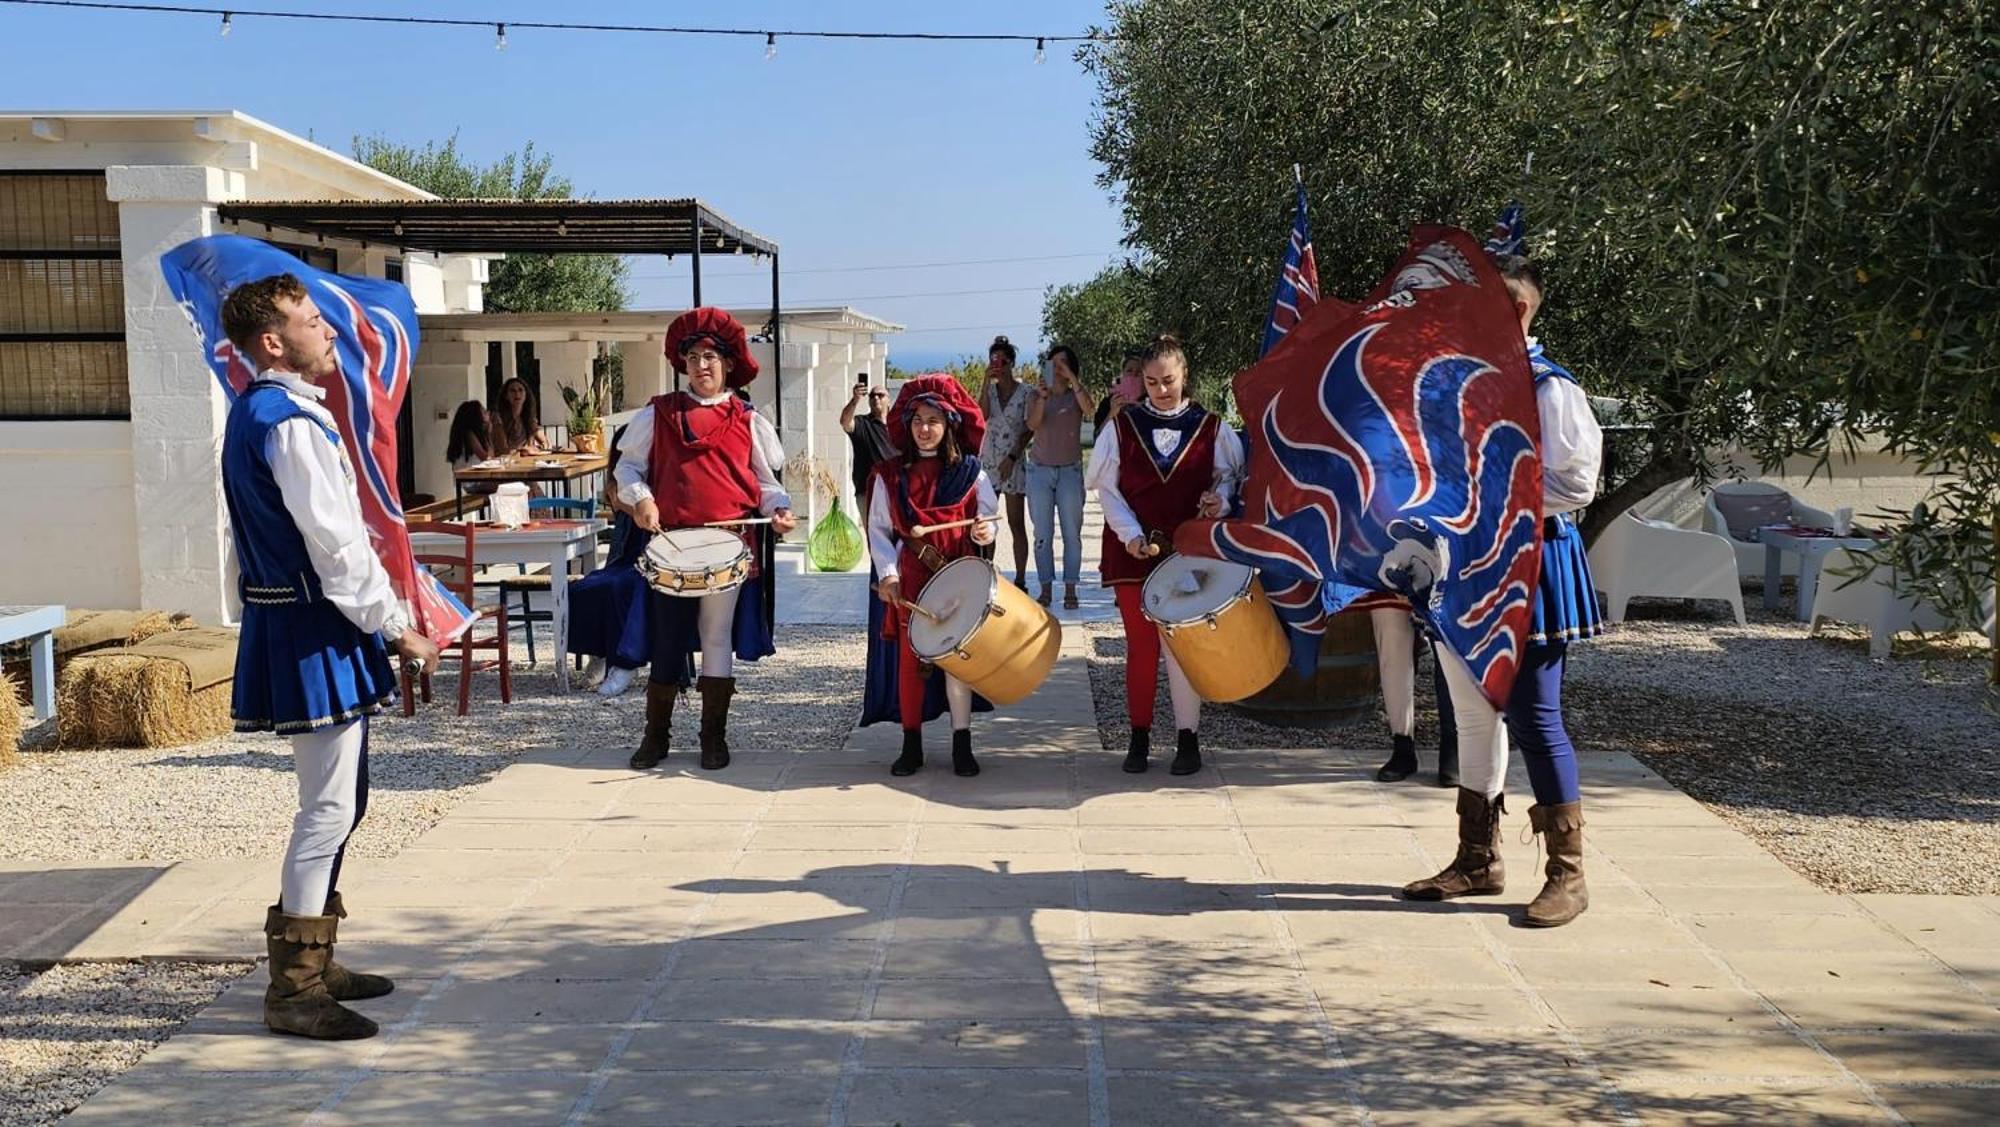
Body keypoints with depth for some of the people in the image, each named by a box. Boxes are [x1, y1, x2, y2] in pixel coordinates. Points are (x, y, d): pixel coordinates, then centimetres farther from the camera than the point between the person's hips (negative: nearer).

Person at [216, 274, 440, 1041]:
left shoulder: (257, 412, 15)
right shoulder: (289, 423, -18)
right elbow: (336, 544, -20)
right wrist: (396, 627, -13)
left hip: (293, 622, 11)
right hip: (312, 632, -11)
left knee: (337, 802, 17)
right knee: (329, 807, -5)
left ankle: (310, 959, 27)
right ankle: (293, 988, 3)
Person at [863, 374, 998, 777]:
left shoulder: (971, 474, 4)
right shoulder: (890, 475, 4)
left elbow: (986, 521, 8)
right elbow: (878, 529, 4)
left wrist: (984, 532, -16)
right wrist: (887, 573, -8)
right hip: (909, 582, 1)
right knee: (910, 659, 4)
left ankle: (962, 743, 9)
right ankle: (911, 744, 14)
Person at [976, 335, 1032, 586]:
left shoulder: (1024, 393, -1)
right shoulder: (988, 389, 8)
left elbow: (1030, 430, -3)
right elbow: (982, 415, -11)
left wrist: (1013, 457, -10)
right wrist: (987, 382, -12)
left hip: (1014, 461, -3)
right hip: (988, 459, 3)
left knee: (1017, 523, -3)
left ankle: (1020, 580, 0)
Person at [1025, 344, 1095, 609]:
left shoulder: (1076, 395, 5)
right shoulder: (1036, 395, 6)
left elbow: (1089, 409, -17)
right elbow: (1032, 424, -11)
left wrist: (1072, 378, -19)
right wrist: (1041, 400, -28)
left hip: (1070, 470, -1)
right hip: (1040, 470, 1)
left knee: (1072, 533, -2)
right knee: (1042, 534, 2)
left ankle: (1070, 590, 2)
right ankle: (1045, 589, 6)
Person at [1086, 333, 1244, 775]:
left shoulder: (1210, 428, 3)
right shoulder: (1123, 425, 3)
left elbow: (1230, 476, 11)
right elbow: (1106, 487, 2)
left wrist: (1218, 499, -12)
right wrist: (1131, 534, -11)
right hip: (1134, 550, 1)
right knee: (1140, 644, 5)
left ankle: (1187, 737, 8)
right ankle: (1140, 735, 15)